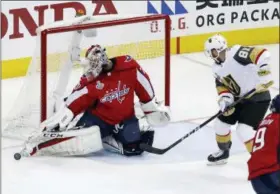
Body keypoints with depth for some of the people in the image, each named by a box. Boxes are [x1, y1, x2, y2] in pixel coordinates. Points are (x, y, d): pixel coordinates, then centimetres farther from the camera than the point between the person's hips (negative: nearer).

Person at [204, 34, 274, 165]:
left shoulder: (237, 53, -24)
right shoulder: (217, 69, 3)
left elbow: (262, 55, -32)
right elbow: (222, 86, 4)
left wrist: (264, 74, -37)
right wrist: (225, 100, -16)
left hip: (258, 97, -9)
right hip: (240, 98, 9)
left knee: (244, 130, -20)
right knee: (221, 123, 15)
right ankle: (223, 152, 40)